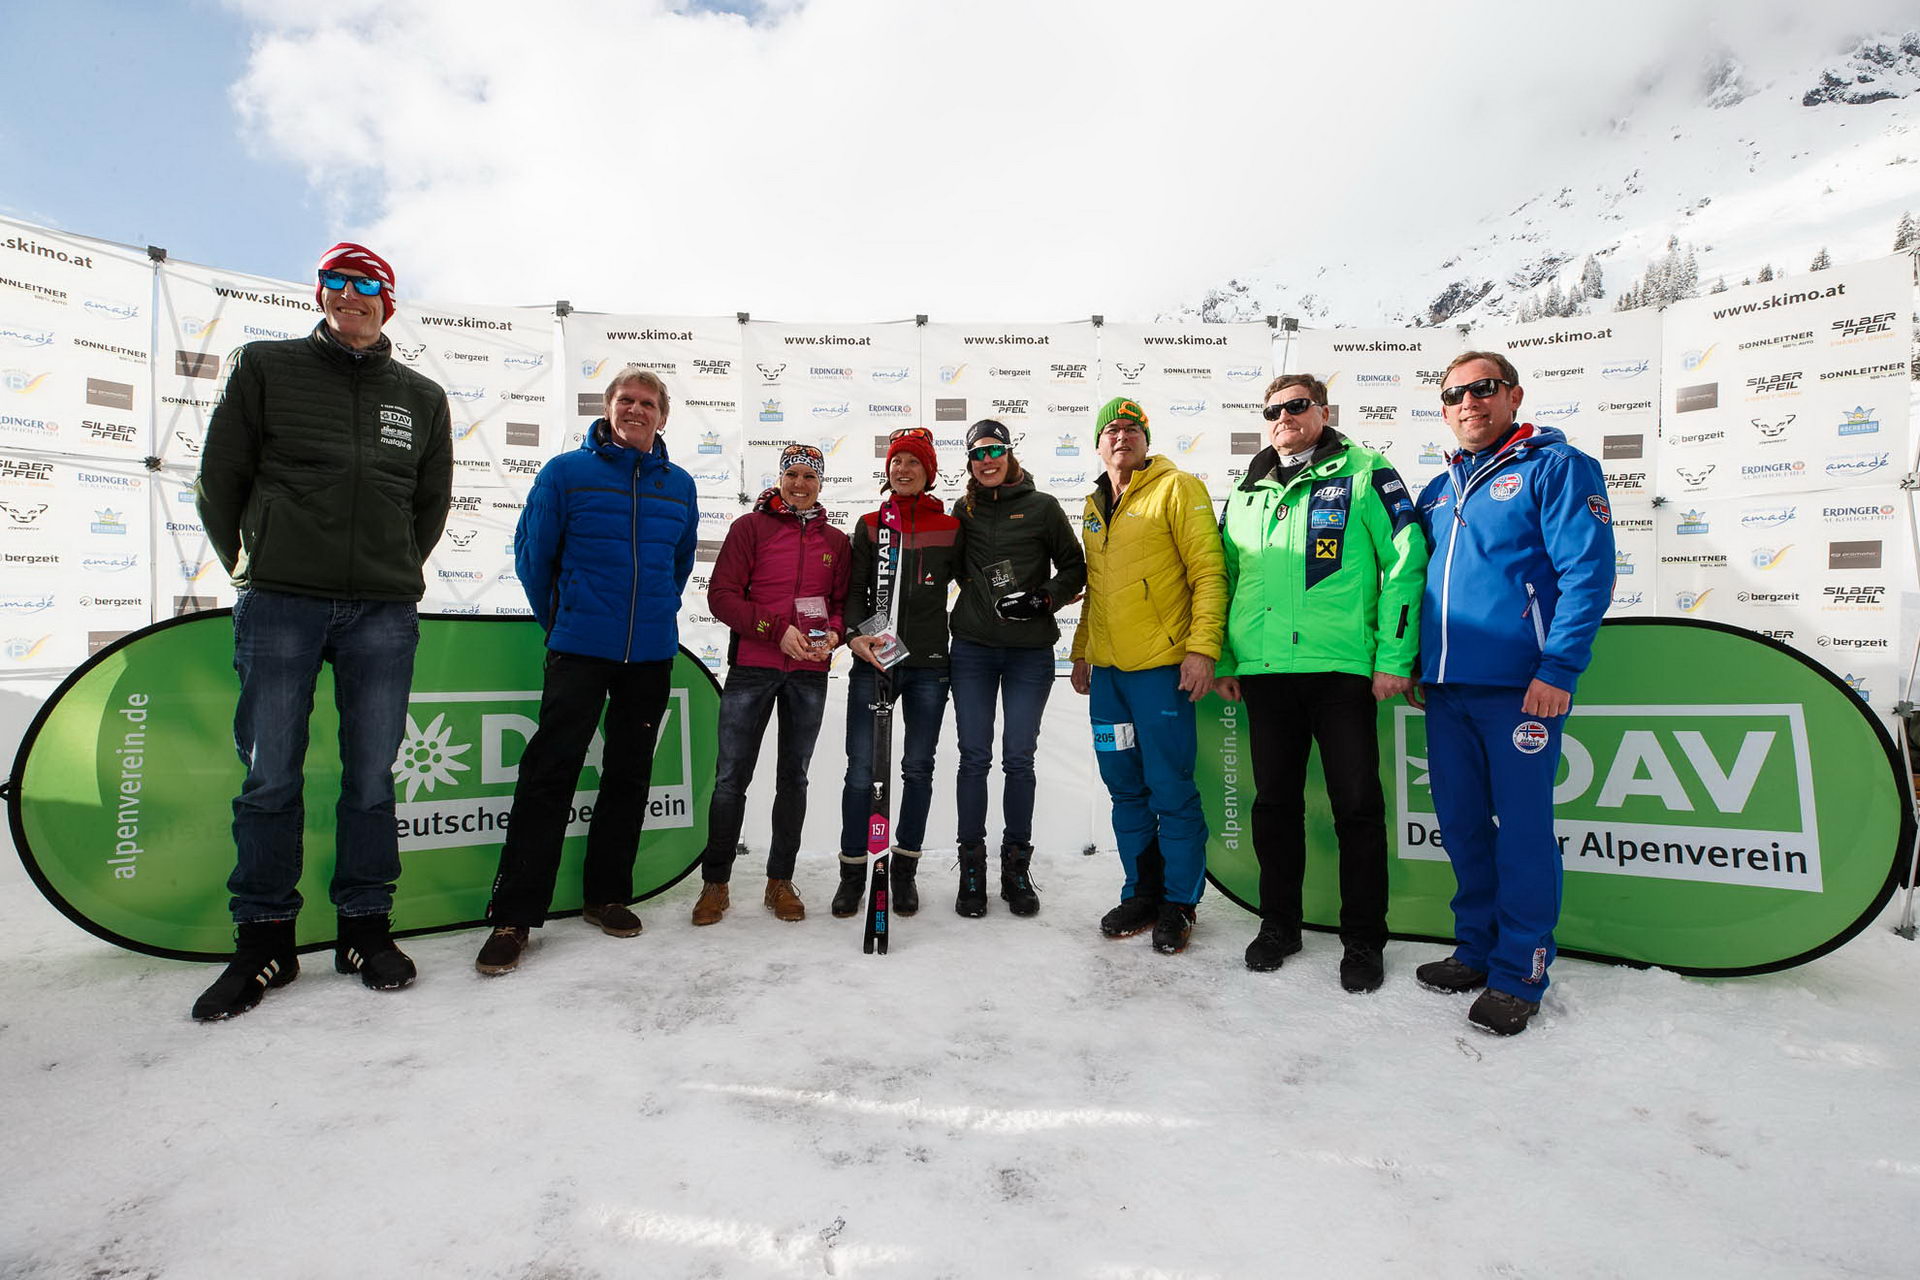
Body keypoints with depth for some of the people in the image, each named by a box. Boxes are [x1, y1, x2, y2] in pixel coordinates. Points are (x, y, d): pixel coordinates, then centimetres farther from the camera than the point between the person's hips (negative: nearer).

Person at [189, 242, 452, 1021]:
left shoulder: (421, 396, 12)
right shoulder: (264, 368, 8)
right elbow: (220, 476, 10)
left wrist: (394, 572, 13)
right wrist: (248, 564, 11)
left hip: (383, 612, 1)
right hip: (279, 604, -1)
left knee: (371, 777, 4)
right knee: (270, 777, 2)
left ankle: (366, 927, 16)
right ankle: (264, 939, 16)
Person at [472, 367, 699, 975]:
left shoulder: (680, 486, 8)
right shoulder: (566, 471, -1)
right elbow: (533, 553, 5)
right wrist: (559, 619, 12)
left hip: (652, 655, 4)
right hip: (579, 650, -3)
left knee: (629, 776, 10)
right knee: (548, 774, -6)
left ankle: (607, 894, 23)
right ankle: (513, 915, 2)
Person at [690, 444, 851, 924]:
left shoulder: (835, 541, 13)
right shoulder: (751, 527, 3)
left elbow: (844, 602, 15)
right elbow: (722, 595, -4)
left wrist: (833, 634, -7)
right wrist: (778, 630, -15)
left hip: (810, 674, 3)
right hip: (752, 668, -3)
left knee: (794, 777, 9)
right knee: (732, 777, 0)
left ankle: (780, 881, 21)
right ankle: (715, 883, 14)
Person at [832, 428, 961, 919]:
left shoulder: (949, 527, 6)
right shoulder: (870, 525, 9)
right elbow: (854, 590, 3)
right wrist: (855, 635, -14)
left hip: (928, 663, 0)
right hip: (873, 661, 0)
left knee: (918, 769, 7)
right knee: (861, 770, -3)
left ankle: (904, 871, 22)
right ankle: (853, 872, 12)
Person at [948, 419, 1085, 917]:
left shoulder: (1042, 507, 3)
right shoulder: (963, 511, 10)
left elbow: (1075, 568, 6)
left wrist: (1043, 597, -10)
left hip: (1030, 652, -1)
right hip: (973, 650, 2)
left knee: (1018, 759, 2)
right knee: (974, 758, 2)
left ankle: (1017, 866, 16)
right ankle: (972, 866, 14)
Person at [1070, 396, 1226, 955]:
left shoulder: (1177, 488, -3)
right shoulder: (1094, 507, 18)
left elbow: (1209, 572, -10)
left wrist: (1202, 647, -17)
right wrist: (1081, 651, 21)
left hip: (1161, 667, -7)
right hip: (1107, 670, 7)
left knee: (1171, 792, -1)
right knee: (1125, 789, 12)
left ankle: (1178, 903, 14)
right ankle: (1141, 893, 26)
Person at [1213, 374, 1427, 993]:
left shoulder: (1363, 473, 1)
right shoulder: (1246, 493, 15)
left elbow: (1405, 562, -5)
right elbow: (1224, 579, 19)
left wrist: (1394, 657, -11)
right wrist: (1222, 659, 12)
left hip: (1342, 668, -4)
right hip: (1262, 670, 5)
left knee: (1357, 805, 3)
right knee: (1274, 801, 12)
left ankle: (1364, 940, 18)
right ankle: (1278, 924, 27)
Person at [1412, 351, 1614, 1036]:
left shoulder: (1556, 467, -1)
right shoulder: (1439, 490, 18)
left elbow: (1588, 571, -10)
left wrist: (1558, 668, -18)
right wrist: (1411, 664, 16)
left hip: (1520, 688, -6)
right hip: (1446, 688, 6)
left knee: (1522, 829, 1)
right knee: (1461, 825, 12)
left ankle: (1519, 974, 14)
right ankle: (1478, 948, 27)